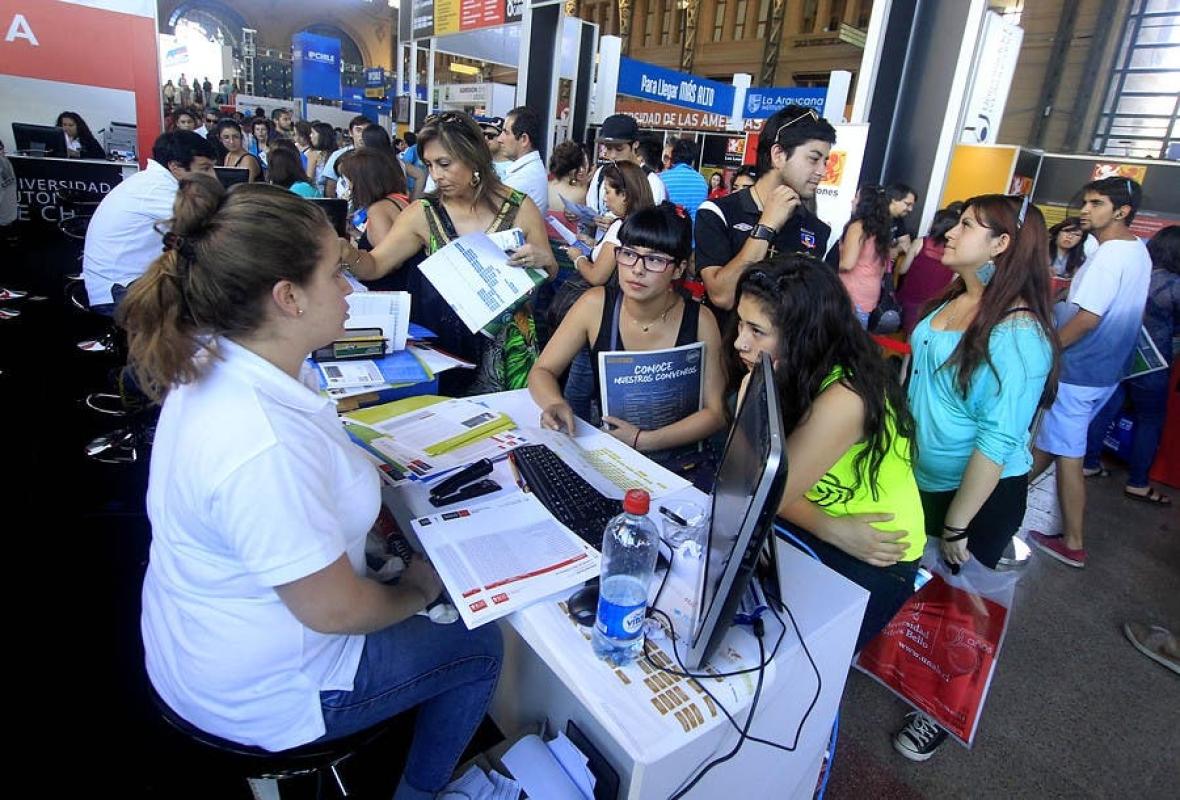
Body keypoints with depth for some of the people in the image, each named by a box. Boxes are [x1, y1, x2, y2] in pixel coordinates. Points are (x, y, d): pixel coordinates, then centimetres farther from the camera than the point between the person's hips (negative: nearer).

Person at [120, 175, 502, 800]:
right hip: (259, 692, -8)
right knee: (478, 646, 6)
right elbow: (334, 611, -28)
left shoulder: (210, 364, -9)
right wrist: (417, 592, -10)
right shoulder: (266, 446, -40)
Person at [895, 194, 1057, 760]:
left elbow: (998, 440, -25)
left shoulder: (1017, 332, -25)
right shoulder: (952, 300, -1)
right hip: (921, 478, 7)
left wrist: (956, 527, -19)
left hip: (983, 493, -7)